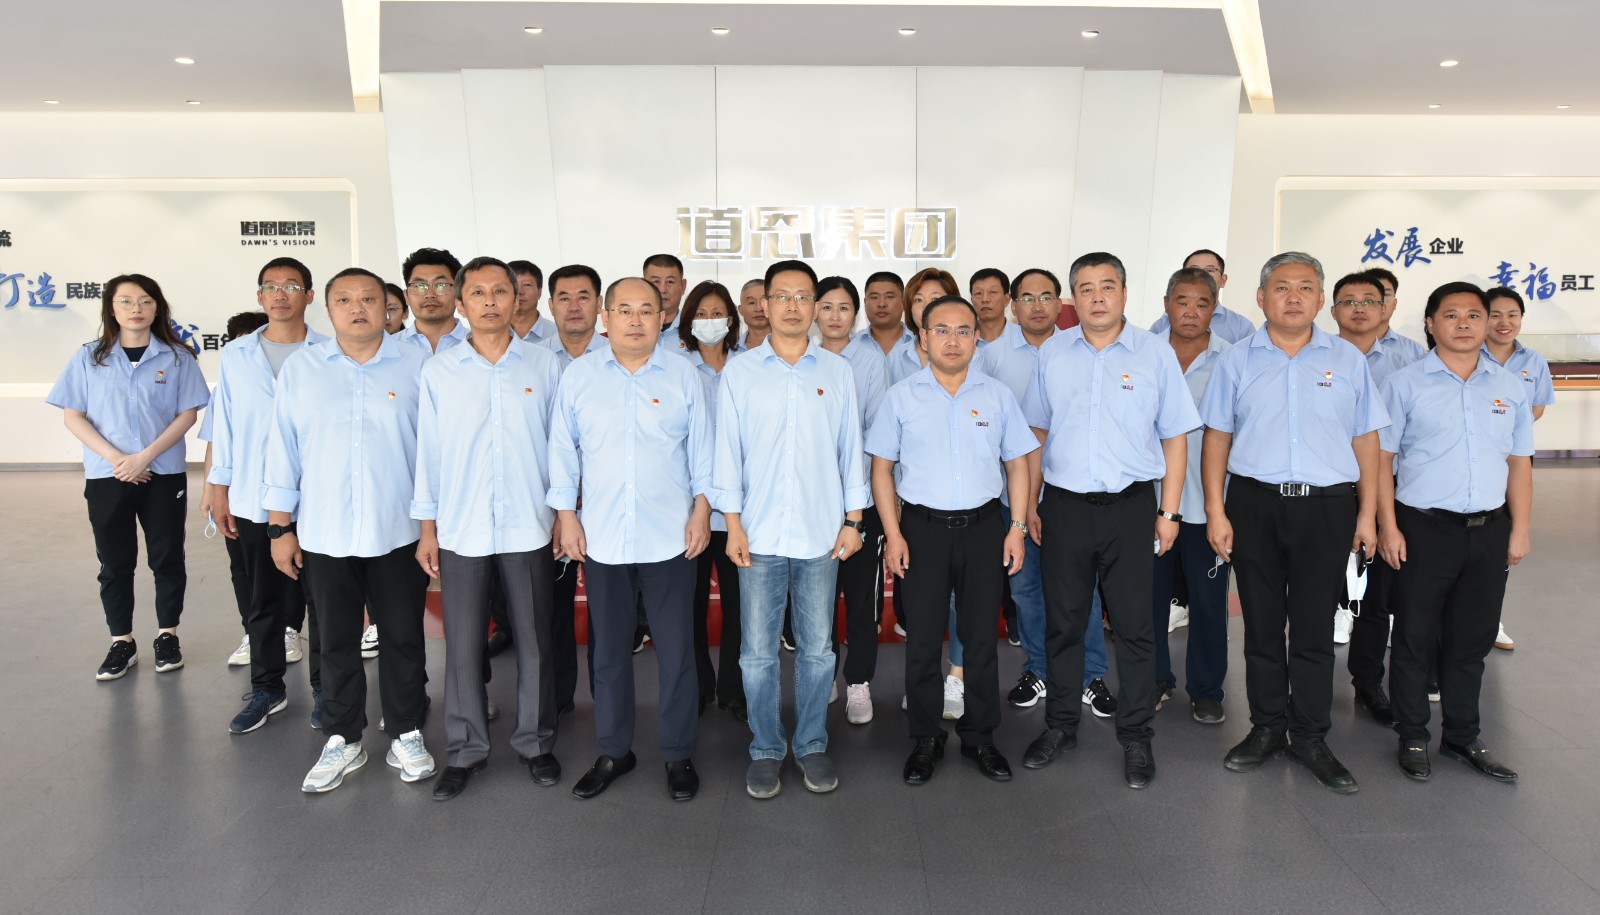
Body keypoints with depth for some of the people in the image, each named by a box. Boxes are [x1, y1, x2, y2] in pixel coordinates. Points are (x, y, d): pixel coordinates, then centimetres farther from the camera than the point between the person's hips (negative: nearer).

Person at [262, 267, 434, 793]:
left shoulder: (416, 365, -1)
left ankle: (407, 735, 25)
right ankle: (343, 740, 28)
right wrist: (280, 527, 2)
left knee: (404, 639, 9)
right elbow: (283, 450, 4)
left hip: (398, 532, -1)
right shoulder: (301, 368, 3)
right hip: (324, 534, 1)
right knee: (337, 643, 12)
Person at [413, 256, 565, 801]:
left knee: (534, 643, 9)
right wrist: (427, 529, 4)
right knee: (463, 647, 7)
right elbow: (428, 453, 5)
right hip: (461, 531, 0)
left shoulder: (544, 366, 2)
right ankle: (466, 749, 23)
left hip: (529, 529, 0)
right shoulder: (438, 372, 3)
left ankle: (535, 742, 25)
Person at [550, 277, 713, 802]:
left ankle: (678, 754, 21)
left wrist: (702, 509, -1)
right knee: (609, 649, 12)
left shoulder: (684, 375, 1)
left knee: (676, 649, 6)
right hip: (601, 537, 1)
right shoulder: (579, 377, 3)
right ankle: (613, 751, 28)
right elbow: (564, 451, 5)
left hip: (669, 537, -1)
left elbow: (701, 449, 5)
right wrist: (566, 515, 1)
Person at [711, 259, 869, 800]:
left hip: (821, 532, 1)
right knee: (758, 650, 5)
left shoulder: (837, 372, 6)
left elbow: (850, 449, 8)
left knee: (817, 647, 9)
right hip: (759, 533, -1)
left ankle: (812, 745, 25)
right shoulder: (740, 372, 3)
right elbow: (728, 450, 2)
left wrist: (853, 520, 4)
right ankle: (766, 750, 21)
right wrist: (733, 523, -3)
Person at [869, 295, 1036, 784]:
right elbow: (881, 467, 2)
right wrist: (892, 534, -5)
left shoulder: (998, 395, 5)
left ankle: (979, 735, 23)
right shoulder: (902, 396, 2)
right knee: (923, 638, 5)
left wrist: (1017, 527, 0)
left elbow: (1017, 464, 8)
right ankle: (925, 739, 19)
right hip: (922, 527, -1)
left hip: (983, 525, 1)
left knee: (982, 635, 8)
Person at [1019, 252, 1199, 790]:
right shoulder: (1052, 353, 6)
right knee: (1062, 622, 11)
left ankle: (1136, 737, 20)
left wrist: (1169, 511, -2)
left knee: (1135, 626, 5)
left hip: (1131, 506, -2)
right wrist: (1029, 502, 7)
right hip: (1064, 504, 2)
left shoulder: (1156, 355, 0)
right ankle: (1060, 727, 26)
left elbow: (1174, 437, 2)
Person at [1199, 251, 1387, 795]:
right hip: (1254, 505, 0)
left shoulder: (1348, 361, 7)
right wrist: (1215, 512, -4)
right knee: (1262, 625, 9)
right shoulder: (1237, 361, 5)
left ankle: (1310, 738, 18)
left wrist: (1367, 513, 2)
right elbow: (1216, 439, 3)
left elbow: (1365, 441, 8)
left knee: (1314, 629, 5)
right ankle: (1267, 729, 22)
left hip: (1326, 508, 0)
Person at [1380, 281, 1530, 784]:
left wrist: (1519, 530, 7)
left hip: (1489, 531, 4)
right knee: (1415, 638, 5)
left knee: (1471, 639, 13)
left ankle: (1462, 735, 27)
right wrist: (1388, 527, -9)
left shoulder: (1511, 388, 9)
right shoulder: (1405, 384, -3)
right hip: (1424, 528, -3)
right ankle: (1413, 737, 18)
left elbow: (1519, 463, 13)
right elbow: (1380, 458, -4)